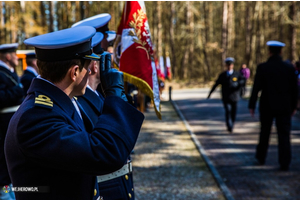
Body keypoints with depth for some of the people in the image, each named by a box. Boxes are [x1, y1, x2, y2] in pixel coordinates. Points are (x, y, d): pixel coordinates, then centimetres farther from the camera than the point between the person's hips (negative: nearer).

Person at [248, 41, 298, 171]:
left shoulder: (262, 68, -8)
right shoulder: (289, 68, -3)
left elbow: (256, 88, -9)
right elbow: (294, 89, 1)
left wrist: (251, 106, 0)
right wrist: (293, 106, 12)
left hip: (267, 106, 0)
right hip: (284, 107, 1)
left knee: (264, 133, 16)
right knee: (284, 135, 3)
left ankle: (261, 157, 30)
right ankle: (284, 164, -2)